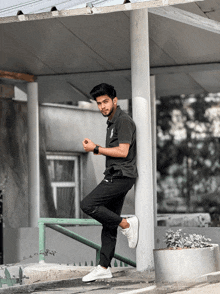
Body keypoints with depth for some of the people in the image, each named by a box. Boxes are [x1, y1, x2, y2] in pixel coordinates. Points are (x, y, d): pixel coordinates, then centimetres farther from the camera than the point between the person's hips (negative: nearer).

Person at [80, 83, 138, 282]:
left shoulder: (124, 121, -10)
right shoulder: (112, 123, 21)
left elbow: (123, 151, -18)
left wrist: (96, 149, -11)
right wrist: (96, 148, 10)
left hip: (121, 176, -10)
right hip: (115, 176, 10)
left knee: (88, 205, -17)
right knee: (109, 224, 7)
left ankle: (126, 224, -8)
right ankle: (104, 268, 9)